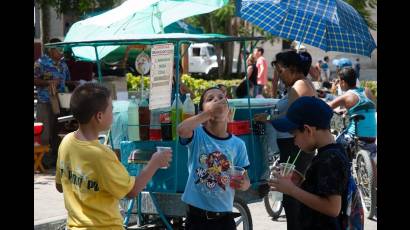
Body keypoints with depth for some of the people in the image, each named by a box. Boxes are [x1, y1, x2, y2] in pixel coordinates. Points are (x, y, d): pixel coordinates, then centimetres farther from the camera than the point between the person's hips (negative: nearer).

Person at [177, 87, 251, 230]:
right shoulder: (197, 135, -6)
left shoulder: (238, 144, 1)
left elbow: (245, 181, 5)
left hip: (224, 216, 3)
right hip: (197, 216, -2)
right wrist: (209, 112, -26)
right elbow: (181, 130, -30)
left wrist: (243, 184, -18)